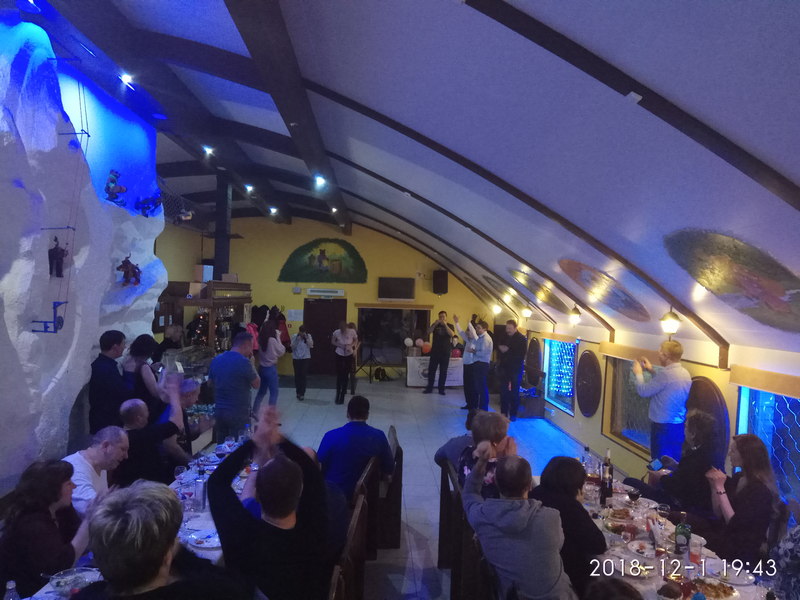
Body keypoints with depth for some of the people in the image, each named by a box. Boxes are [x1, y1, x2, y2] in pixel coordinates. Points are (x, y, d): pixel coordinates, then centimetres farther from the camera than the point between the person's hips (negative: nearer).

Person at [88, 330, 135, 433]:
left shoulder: (102, 364, 8)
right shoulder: (105, 369, -25)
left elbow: (120, 388, 13)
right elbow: (126, 394, -23)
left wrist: (127, 374, 4)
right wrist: (130, 373, -11)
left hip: (106, 420, 10)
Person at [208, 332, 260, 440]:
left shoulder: (216, 359, 3)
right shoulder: (244, 362, -18)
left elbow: (211, 383, 15)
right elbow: (257, 385, -7)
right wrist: (251, 365, -1)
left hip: (219, 411, 7)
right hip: (238, 414, -6)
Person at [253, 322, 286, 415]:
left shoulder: (261, 339, 0)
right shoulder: (272, 340, -17)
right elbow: (281, 351, -6)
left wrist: (276, 337, 3)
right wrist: (278, 337, -5)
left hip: (262, 368, 7)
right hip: (271, 368, -7)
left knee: (261, 391, 19)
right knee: (274, 393, 3)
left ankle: (254, 412, 24)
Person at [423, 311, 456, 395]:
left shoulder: (450, 326, 5)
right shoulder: (435, 325, 7)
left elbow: (452, 334, -14)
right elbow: (428, 332, -8)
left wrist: (445, 325, -19)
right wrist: (435, 324, -19)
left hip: (445, 352, -1)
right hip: (435, 351, 1)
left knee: (443, 371, 3)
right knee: (431, 370, 2)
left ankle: (441, 389, 10)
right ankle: (429, 388, 9)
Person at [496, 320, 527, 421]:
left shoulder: (522, 339, -8)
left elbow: (521, 355, -14)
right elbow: (498, 347, 15)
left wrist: (508, 351, -16)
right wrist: (500, 348, -9)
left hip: (515, 370, -4)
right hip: (504, 368, 4)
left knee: (514, 392, 3)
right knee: (503, 392, 6)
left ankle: (513, 414, 12)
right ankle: (503, 412, 16)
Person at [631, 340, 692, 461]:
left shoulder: (665, 374, -21)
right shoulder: (685, 373, 6)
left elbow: (643, 391, -13)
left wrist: (638, 373, 3)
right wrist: (652, 371, 23)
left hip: (664, 427, -8)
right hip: (680, 426, 8)